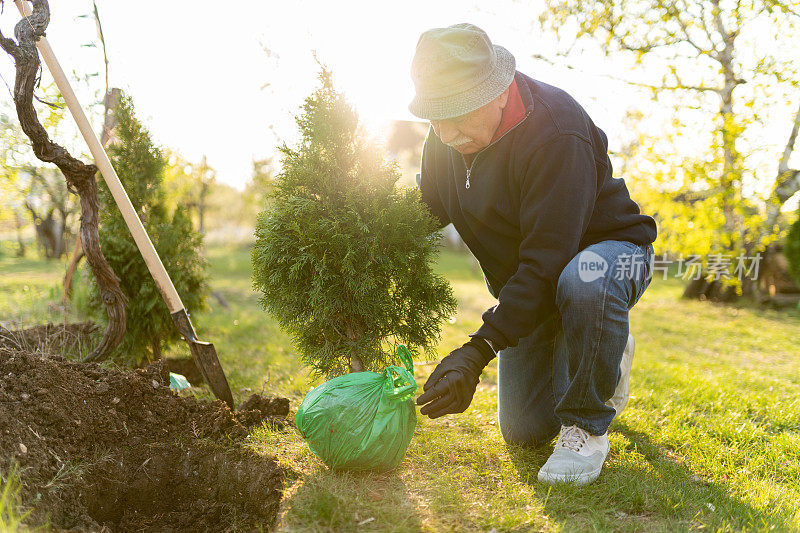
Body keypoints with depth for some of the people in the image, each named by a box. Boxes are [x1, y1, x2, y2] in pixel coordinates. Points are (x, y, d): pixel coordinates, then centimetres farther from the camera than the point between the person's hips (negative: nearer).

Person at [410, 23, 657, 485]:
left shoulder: (555, 133, -33)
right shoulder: (447, 138, -9)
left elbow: (546, 263, -36)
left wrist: (479, 350, -40)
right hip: (528, 281, 6)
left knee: (586, 283, -45)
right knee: (523, 432, 4)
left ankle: (587, 425, -18)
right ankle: (608, 353, 31)